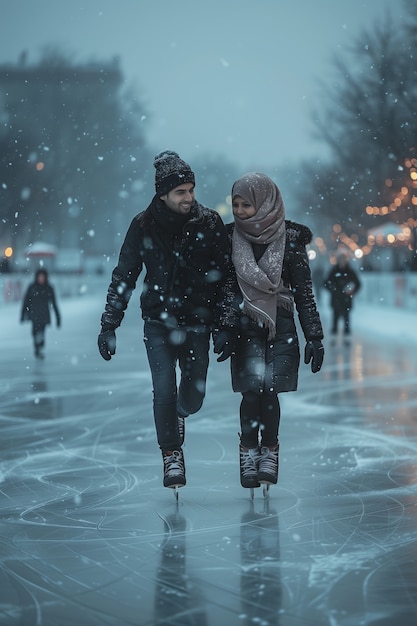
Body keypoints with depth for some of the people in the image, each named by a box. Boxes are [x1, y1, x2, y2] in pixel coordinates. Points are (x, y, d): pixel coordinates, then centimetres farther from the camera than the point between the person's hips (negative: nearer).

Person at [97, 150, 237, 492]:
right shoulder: (144, 226, -5)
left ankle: (179, 413, 41)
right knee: (164, 390, -9)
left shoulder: (210, 224, -5)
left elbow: (226, 277, -1)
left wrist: (226, 326, -6)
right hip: (159, 323, 0)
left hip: (198, 323, 1)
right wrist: (109, 326, 0)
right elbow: (123, 278, 2)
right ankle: (172, 456, 10)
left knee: (193, 396, 5)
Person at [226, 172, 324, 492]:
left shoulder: (290, 239, -1)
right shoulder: (230, 237, 3)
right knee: (253, 390, -14)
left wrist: (315, 336, -1)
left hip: (281, 325, -1)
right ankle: (249, 452, 3)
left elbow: (304, 291, 1)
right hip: (246, 325, 1)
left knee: (270, 389, -12)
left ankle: (268, 450, 8)